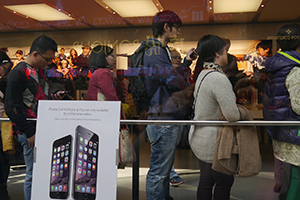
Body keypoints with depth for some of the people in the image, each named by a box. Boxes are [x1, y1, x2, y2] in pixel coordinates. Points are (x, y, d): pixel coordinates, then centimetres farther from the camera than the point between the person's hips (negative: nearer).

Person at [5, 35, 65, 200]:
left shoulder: (39, 71, 16)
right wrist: (29, 134, -16)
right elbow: (12, 108, -16)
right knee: (34, 174, -1)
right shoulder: (19, 73, -12)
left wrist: (51, 98, 6)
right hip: (30, 133, -8)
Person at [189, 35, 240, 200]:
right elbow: (232, 115, -26)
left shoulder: (203, 74, 8)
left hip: (199, 137, 10)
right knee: (225, 182, 7)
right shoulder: (219, 78, -23)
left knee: (206, 181, 19)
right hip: (212, 142, -10)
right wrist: (239, 114, -4)